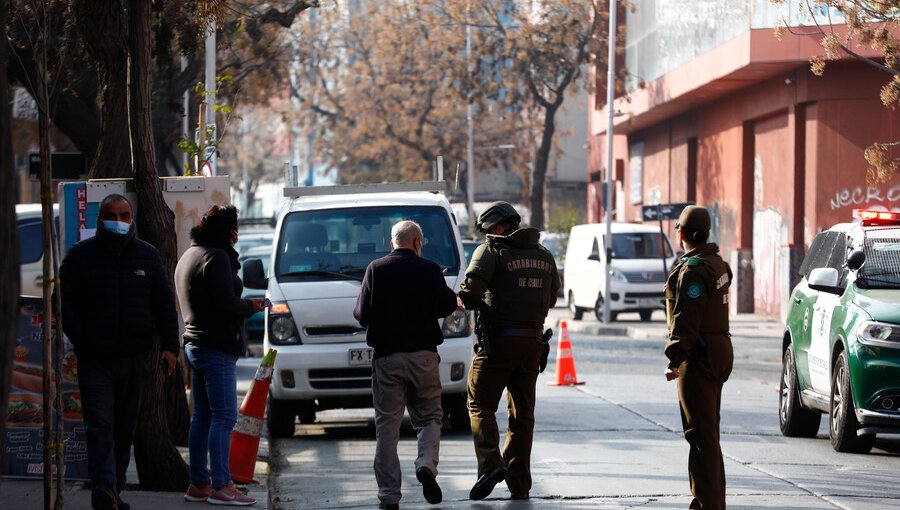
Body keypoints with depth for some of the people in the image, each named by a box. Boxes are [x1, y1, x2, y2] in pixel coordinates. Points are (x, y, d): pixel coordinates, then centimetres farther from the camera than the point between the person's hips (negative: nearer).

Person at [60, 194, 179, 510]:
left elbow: (164, 304, 11)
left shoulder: (148, 256, 10)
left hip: (135, 359, 3)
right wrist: (82, 340, -8)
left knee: (125, 428, 9)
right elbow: (65, 302, 2)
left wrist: (169, 346, 0)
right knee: (100, 425, -15)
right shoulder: (81, 256, 2)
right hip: (95, 361, -3)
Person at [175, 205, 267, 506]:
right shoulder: (216, 257, -13)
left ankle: (198, 484, 13)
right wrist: (250, 307, -2)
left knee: (202, 417, 11)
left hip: (194, 343, 10)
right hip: (217, 348, -10)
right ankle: (221, 486, -12)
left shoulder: (189, 257, 19)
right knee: (224, 417, -9)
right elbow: (225, 301, -20)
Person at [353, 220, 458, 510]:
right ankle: (426, 465, -14)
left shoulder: (376, 270, 0)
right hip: (424, 355, 0)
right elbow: (446, 307, 5)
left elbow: (361, 315, 0)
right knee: (429, 417, 13)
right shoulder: (429, 270, -2)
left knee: (387, 425, 4)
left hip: (386, 356, 0)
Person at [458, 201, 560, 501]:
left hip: (499, 341, -6)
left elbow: (471, 288, -18)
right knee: (522, 414, 10)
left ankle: (490, 464, -17)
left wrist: (476, 303, 2)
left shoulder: (492, 251, -7)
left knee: (480, 405, 2)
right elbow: (551, 298, 17)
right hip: (533, 342, 6)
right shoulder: (544, 256, 13)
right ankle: (519, 484, 9)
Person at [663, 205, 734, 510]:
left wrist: (675, 359, -25)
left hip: (700, 358, -10)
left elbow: (686, 320, -23)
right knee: (708, 431, 17)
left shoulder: (693, 270, -17)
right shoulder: (717, 264, 15)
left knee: (701, 433, -9)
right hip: (719, 349, 10)